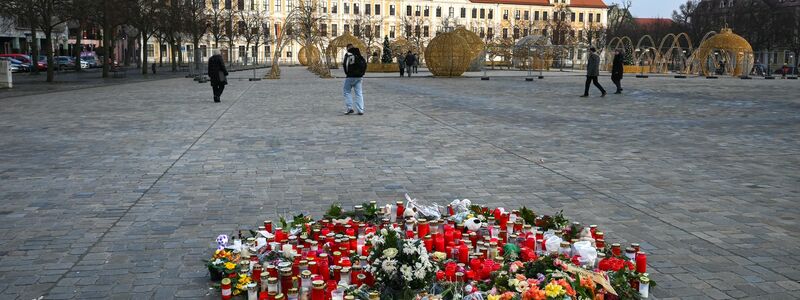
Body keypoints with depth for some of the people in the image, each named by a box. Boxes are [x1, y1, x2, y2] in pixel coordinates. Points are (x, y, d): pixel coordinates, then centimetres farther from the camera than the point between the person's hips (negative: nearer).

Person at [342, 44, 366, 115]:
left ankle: (349, 108, -1)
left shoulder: (348, 55, -8)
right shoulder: (359, 55, 9)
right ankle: (360, 110, 2)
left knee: (347, 92, 8)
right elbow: (364, 64, 12)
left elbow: (346, 65, -14)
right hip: (358, 77, 5)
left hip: (350, 77, -5)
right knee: (359, 93, 6)